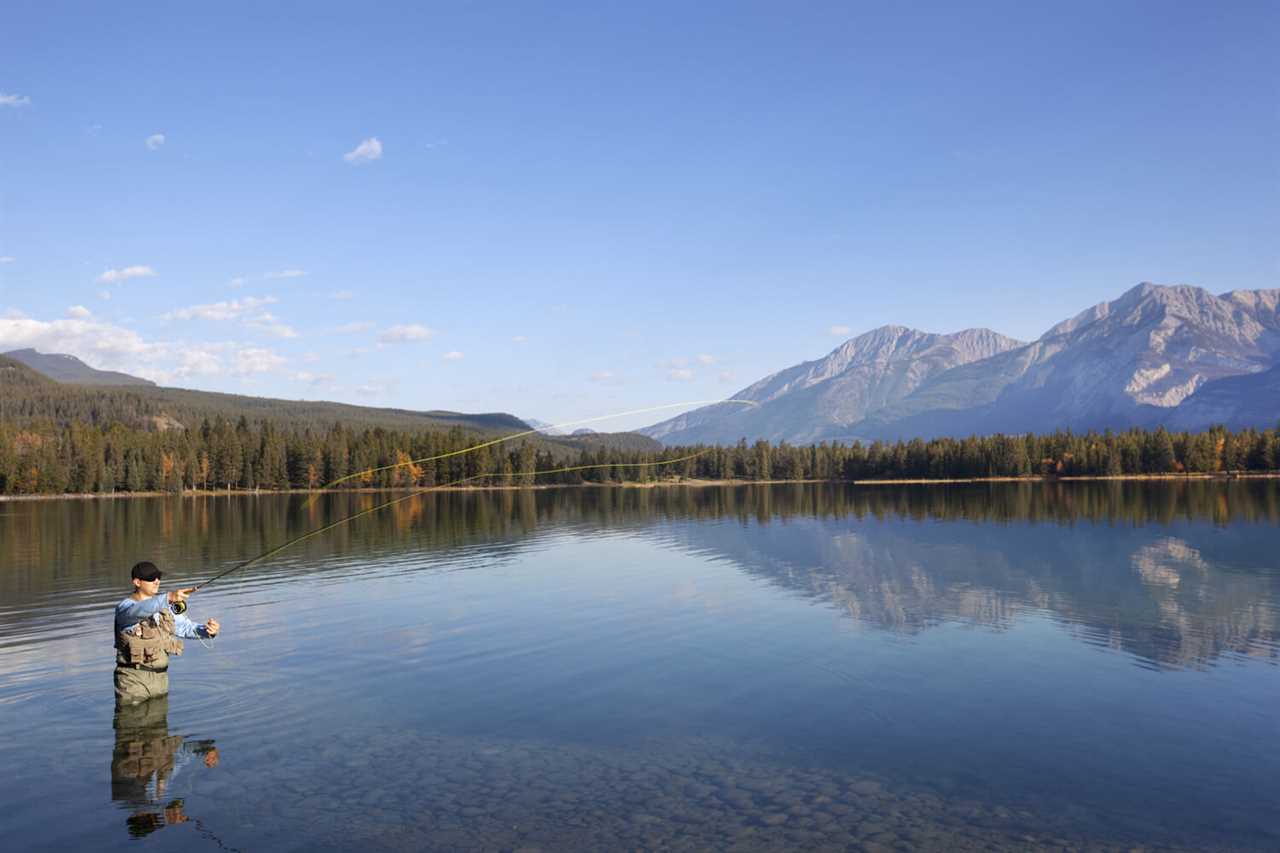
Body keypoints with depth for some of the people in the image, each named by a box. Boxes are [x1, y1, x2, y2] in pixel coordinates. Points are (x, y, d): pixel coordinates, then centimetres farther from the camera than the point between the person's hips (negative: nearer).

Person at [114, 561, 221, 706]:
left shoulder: (164, 607, 11)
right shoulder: (125, 607, -9)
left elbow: (185, 628, 7)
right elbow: (140, 610, -33)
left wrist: (207, 630, -15)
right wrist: (169, 597, -49)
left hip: (160, 678, 5)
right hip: (133, 680, -5)